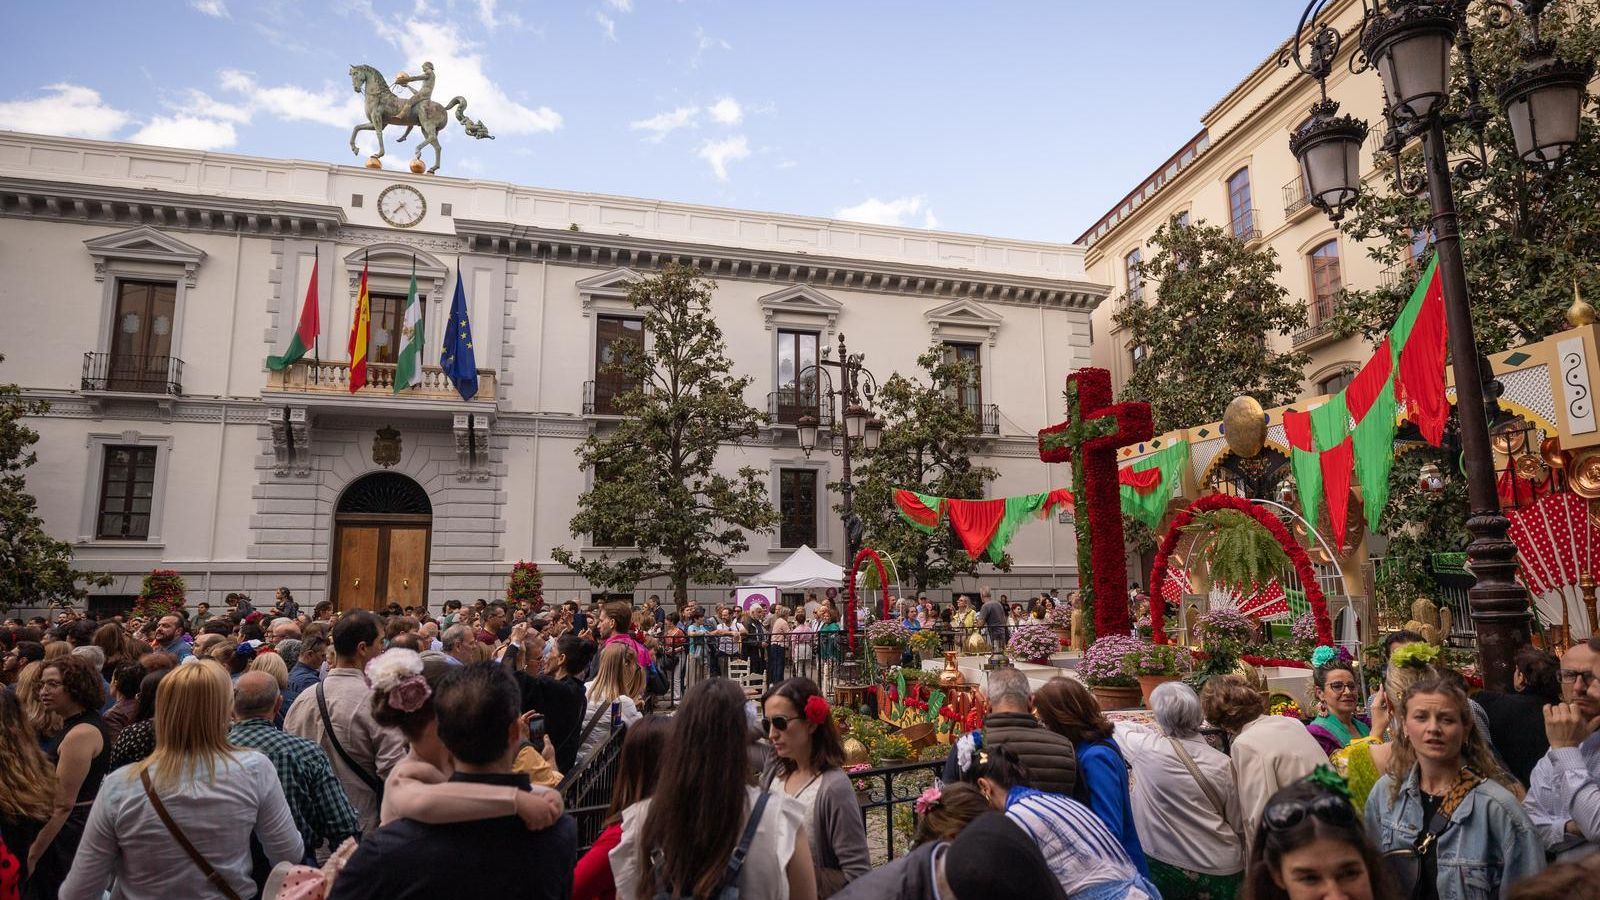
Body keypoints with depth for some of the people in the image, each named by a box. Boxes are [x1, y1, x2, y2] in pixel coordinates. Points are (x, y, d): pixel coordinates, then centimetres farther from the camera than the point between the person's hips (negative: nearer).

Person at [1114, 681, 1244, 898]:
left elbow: (1117, 728, 6)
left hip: (1167, 870, -1)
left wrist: (1155, 732, 19)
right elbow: (1239, 824, -3)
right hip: (1222, 872, 1)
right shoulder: (1221, 763, -12)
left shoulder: (1146, 749, -16)